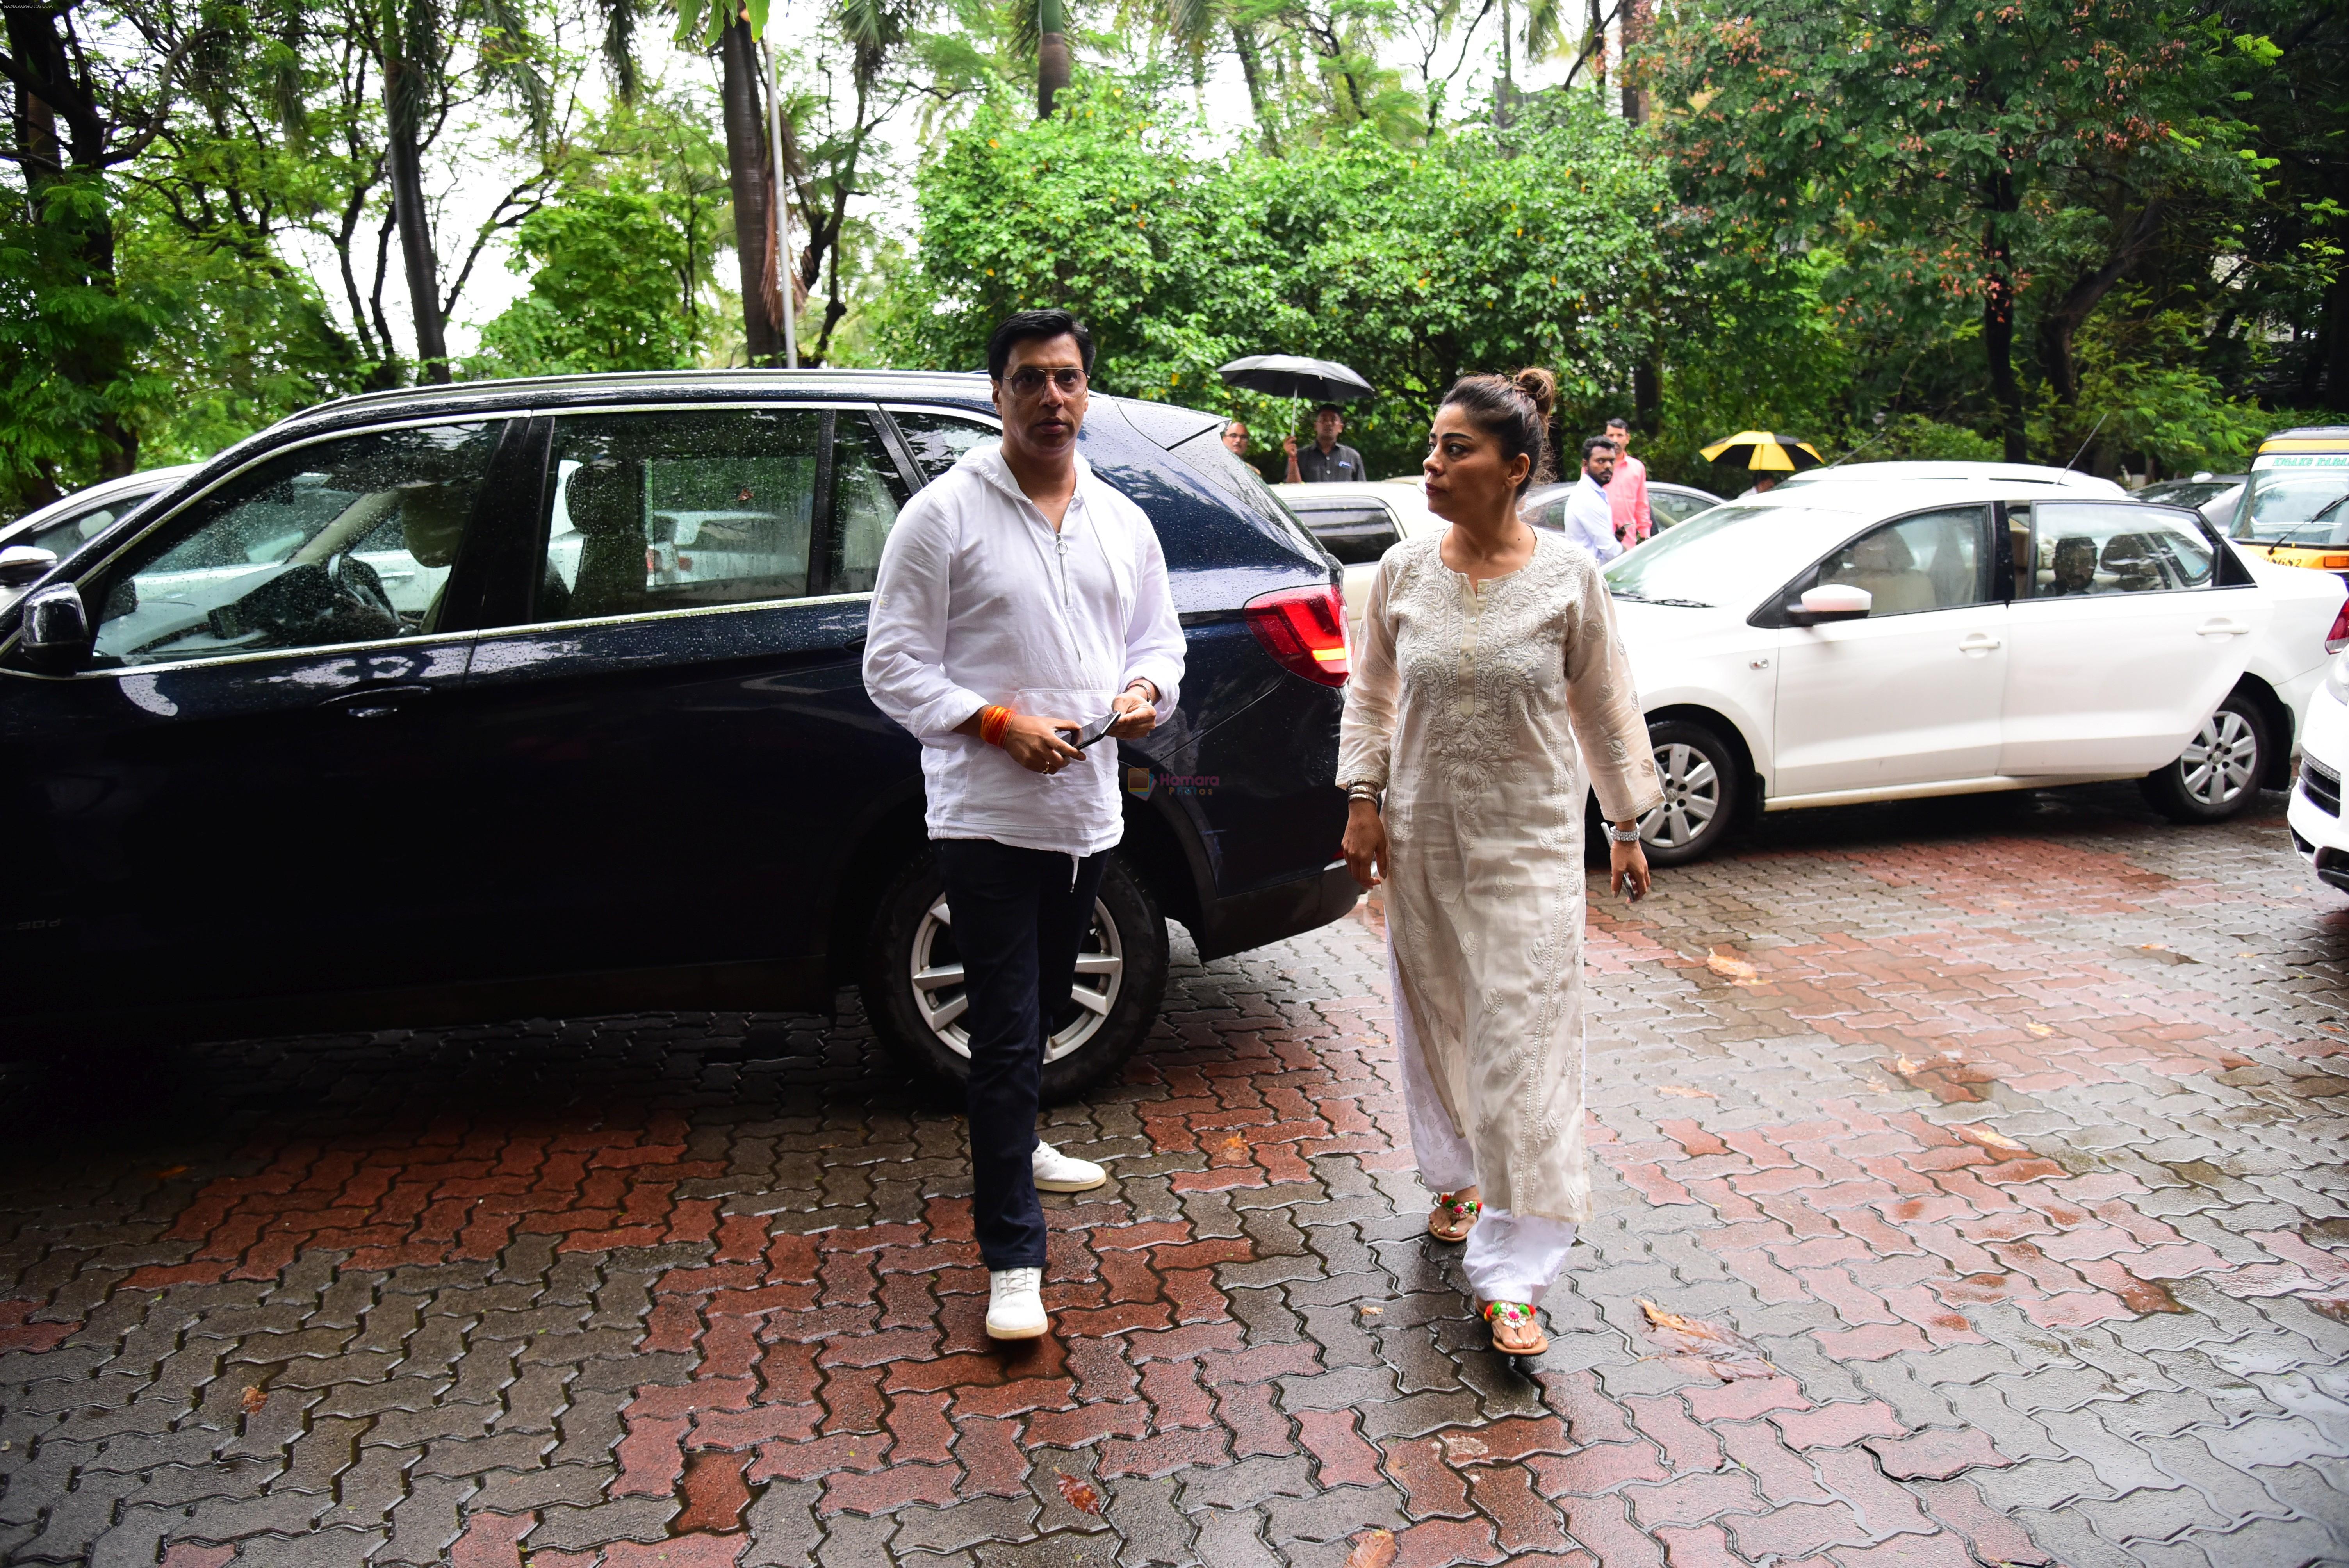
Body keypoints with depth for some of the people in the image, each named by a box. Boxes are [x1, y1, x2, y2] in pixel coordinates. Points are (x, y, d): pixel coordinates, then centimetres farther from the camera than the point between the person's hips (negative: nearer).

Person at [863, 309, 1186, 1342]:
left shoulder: (1121, 521, 10)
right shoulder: (944, 515, -7)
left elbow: (1159, 638, 19)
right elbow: (894, 665, -8)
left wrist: (1146, 691, -4)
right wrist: (999, 723, -20)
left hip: (1086, 810, 6)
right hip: (987, 816, -6)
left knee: (1042, 1010, 23)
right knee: (1006, 1032, -6)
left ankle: (1013, 1144, 48)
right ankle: (1013, 1260, 1)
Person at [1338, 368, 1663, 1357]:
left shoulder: (1568, 575, -7)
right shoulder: (1404, 571, -1)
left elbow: (1605, 707, 2)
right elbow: (1369, 694, 10)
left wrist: (1628, 828, 6)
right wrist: (1363, 803, 1)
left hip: (1530, 841, -3)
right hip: (1421, 835, 3)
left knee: (1523, 1046, -5)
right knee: (1434, 1023, 15)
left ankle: (1512, 1278, 1)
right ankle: (1457, 1181, 42)